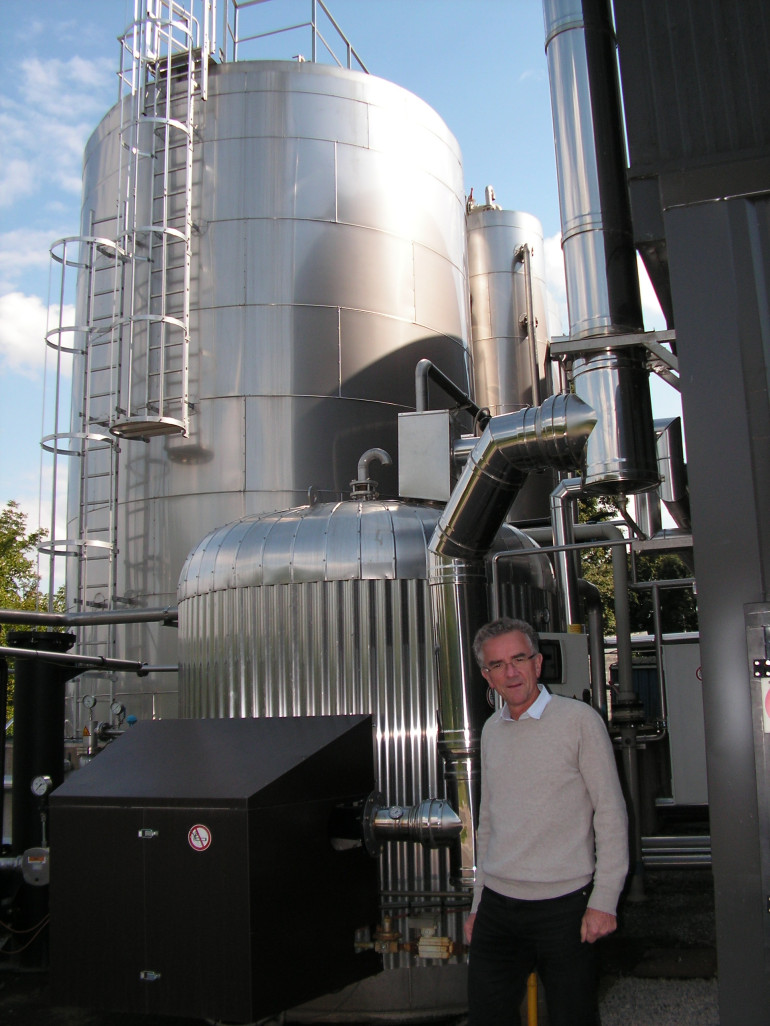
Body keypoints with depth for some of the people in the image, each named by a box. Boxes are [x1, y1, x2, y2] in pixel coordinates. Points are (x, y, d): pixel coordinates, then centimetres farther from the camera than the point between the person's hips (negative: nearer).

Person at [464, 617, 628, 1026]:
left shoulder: (578, 720, -6)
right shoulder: (491, 730, 11)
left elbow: (610, 812, -6)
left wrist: (604, 900, -11)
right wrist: (478, 903, 16)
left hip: (563, 905, -4)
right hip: (497, 909, 5)